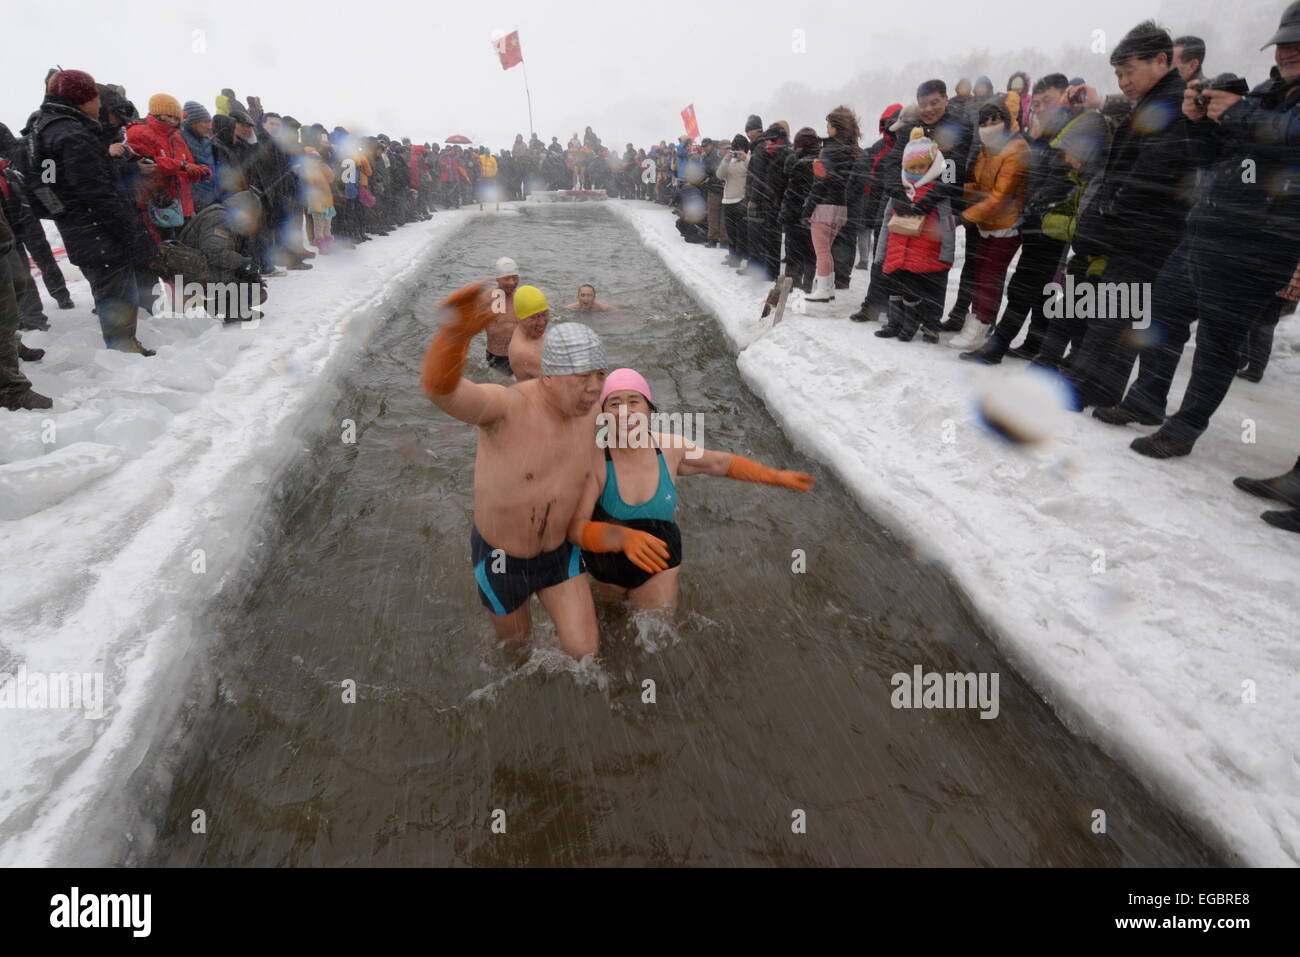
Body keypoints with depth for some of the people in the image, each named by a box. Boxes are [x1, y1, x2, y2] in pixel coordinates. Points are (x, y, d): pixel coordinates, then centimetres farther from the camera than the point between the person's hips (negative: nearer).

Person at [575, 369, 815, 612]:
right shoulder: (594, 459, -27)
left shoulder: (670, 447, -15)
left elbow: (721, 463, 4)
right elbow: (576, 529, -33)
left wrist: (776, 476, 5)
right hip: (606, 569, -1)